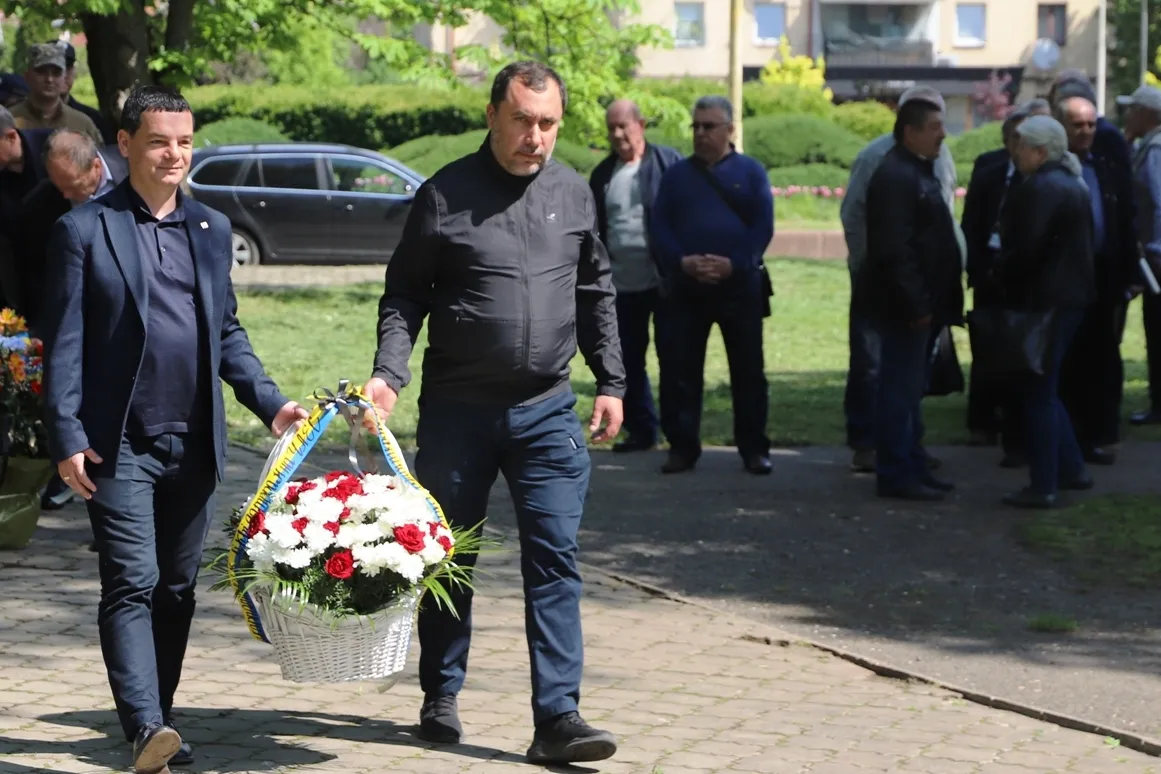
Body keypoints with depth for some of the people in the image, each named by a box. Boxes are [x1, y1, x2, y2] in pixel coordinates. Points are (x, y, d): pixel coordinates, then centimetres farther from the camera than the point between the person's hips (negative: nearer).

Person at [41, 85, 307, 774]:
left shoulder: (211, 229, 14)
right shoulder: (86, 229, 0)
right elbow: (65, 342, -3)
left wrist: (268, 401, 8)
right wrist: (67, 438, -10)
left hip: (195, 443, 5)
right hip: (119, 443, -5)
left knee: (177, 589, 9)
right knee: (132, 585, -12)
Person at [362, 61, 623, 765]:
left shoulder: (574, 195, 6)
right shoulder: (445, 195, -4)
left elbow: (597, 295, 15)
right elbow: (404, 295, -1)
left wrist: (613, 383, 12)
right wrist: (389, 372, -14)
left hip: (548, 411, 2)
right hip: (458, 408, -2)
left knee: (555, 560, -5)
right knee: (448, 558, 10)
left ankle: (558, 717, -6)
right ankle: (441, 698, 25)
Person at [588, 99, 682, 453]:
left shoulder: (668, 162, -4)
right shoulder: (603, 174, 12)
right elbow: (594, 228, 16)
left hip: (666, 278, -5)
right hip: (622, 283, 5)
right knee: (627, 359, 8)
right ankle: (641, 429, 19)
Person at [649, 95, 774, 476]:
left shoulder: (750, 172, 5)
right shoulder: (677, 174, 11)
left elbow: (763, 226, -2)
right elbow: (660, 225, 4)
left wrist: (734, 263, -16)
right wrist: (682, 261, -13)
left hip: (739, 283, -2)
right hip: (685, 284, 2)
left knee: (748, 369, 2)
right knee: (679, 368, 2)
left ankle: (754, 448, 9)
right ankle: (682, 446, 10)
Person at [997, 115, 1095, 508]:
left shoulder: (1040, 188, -17)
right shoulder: (1073, 184, 13)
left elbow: (1026, 246, -23)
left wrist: (1005, 281, -8)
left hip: (1045, 299, -10)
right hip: (1071, 294, 10)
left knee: (1039, 392, -3)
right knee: (1045, 388, 19)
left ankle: (1043, 486, 1)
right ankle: (1072, 469, 22)